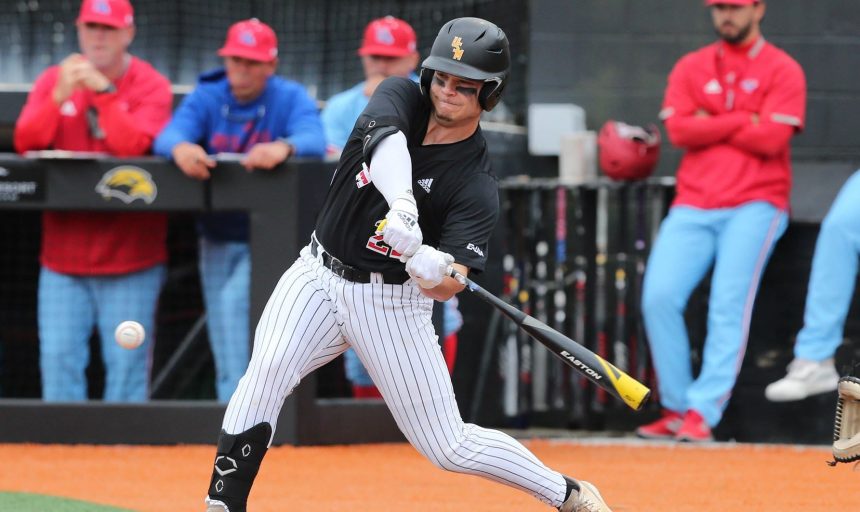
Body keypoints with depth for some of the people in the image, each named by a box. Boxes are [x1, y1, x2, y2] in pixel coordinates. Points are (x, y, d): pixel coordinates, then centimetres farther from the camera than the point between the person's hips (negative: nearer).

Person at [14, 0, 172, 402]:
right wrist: (60, 97, -19)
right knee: (58, 357, 0)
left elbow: (135, 146, -18)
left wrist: (104, 91, -19)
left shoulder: (151, 86, -2)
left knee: (126, 361, -5)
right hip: (64, 251, 3)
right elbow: (25, 142, -6)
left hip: (128, 254, -3)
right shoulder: (52, 80, 8)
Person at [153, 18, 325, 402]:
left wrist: (283, 148, -49)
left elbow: (314, 140, -26)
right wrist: (181, 148, -43)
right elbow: (168, 136, -17)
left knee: (235, 302, -26)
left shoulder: (291, 98, -7)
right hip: (218, 239, 4)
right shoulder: (207, 97, -1)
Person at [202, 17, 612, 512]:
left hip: (392, 300, -2)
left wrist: (433, 270, -49)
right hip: (319, 276, 2)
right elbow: (385, 143, -32)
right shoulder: (403, 99, -6)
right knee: (268, 369, -25)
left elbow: (446, 286, -24)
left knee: (448, 446, 1)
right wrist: (402, 206, -52)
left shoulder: (478, 187, -15)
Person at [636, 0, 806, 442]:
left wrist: (710, 124, -2)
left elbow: (771, 139, -9)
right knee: (659, 296, -14)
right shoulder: (691, 68, 15)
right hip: (694, 206, 3)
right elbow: (679, 131, -1)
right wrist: (745, 120, -5)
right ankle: (676, 410, -6)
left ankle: (703, 413, -20)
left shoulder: (782, 71, 4)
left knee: (729, 302, -18)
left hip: (755, 204, -3)